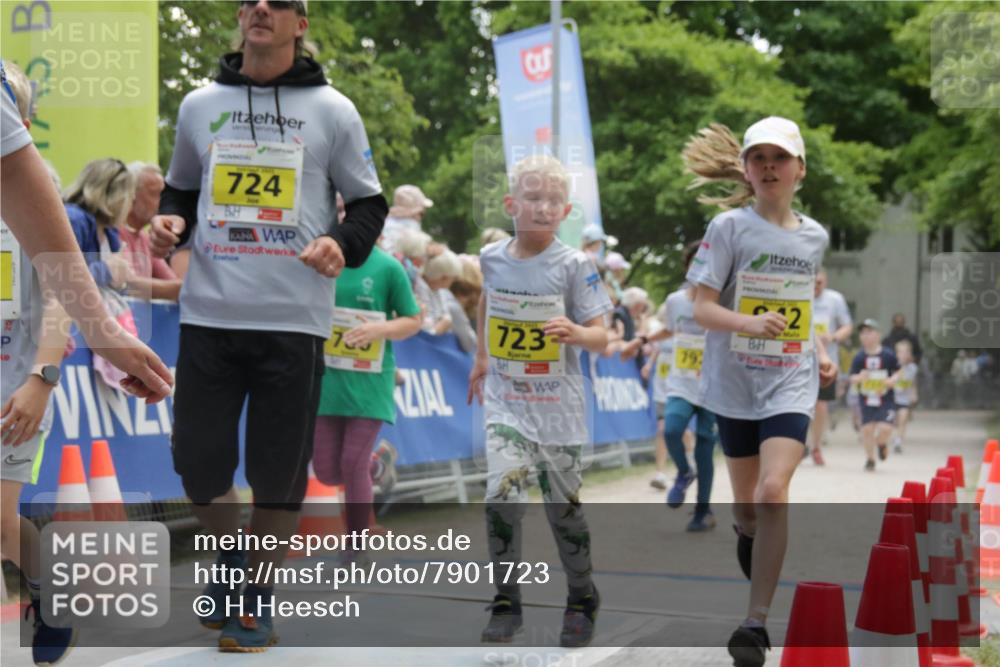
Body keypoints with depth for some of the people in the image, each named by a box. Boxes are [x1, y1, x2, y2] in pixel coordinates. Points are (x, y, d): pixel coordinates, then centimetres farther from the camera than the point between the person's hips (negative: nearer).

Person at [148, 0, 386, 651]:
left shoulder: (331, 109, 3)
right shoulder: (200, 105, 10)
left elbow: (369, 202, 6)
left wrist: (343, 244, -15)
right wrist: (170, 221, -1)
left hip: (294, 319, -2)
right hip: (208, 314, 2)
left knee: (280, 471, 2)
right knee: (197, 462, 3)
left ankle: (258, 598, 21)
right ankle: (230, 552, 33)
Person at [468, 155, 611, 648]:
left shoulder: (573, 266, -10)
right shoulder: (492, 258, 0)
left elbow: (601, 337, -12)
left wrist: (576, 333, -33)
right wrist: (481, 358, 26)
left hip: (557, 407, -2)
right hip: (505, 402, 2)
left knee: (563, 507, 8)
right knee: (501, 495, -16)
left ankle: (582, 600, 30)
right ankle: (506, 603, -2)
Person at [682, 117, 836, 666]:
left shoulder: (815, 236, 6)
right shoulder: (730, 227, -7)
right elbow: (701, 307, -12)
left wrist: (819, 351, 7)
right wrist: (751, 323, -29)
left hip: (790, 385, 1)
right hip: (735, 384, -1)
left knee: (773, 491, -18)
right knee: (745, 503, 12)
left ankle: (756, 622, -11)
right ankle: (748, 536, 51)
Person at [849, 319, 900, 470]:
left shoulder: (888, 355, -7)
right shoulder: (859, 357, -4)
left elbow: (897, 372, 6)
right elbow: (853, 380, -3)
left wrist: (893, 380, -14)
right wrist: (860, 378, -24)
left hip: (885, 398, -2)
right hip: (866, 399, 2)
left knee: (885, 428, -15)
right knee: (867, 428, 1)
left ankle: (881, 443, 23)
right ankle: (870, 459, 25)